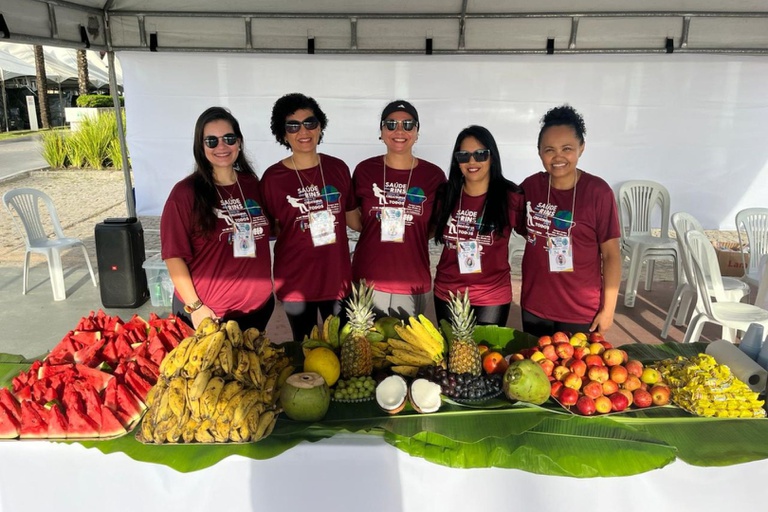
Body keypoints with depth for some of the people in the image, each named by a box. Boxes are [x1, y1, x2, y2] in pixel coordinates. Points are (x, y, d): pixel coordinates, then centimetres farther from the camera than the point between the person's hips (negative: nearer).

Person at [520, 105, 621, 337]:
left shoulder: (598, 191, -12)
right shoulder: (530, 187, -5)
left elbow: (611, 254, -8)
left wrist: (608, 309, -8)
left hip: (583, 311, -3)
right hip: (535, 307, 3)